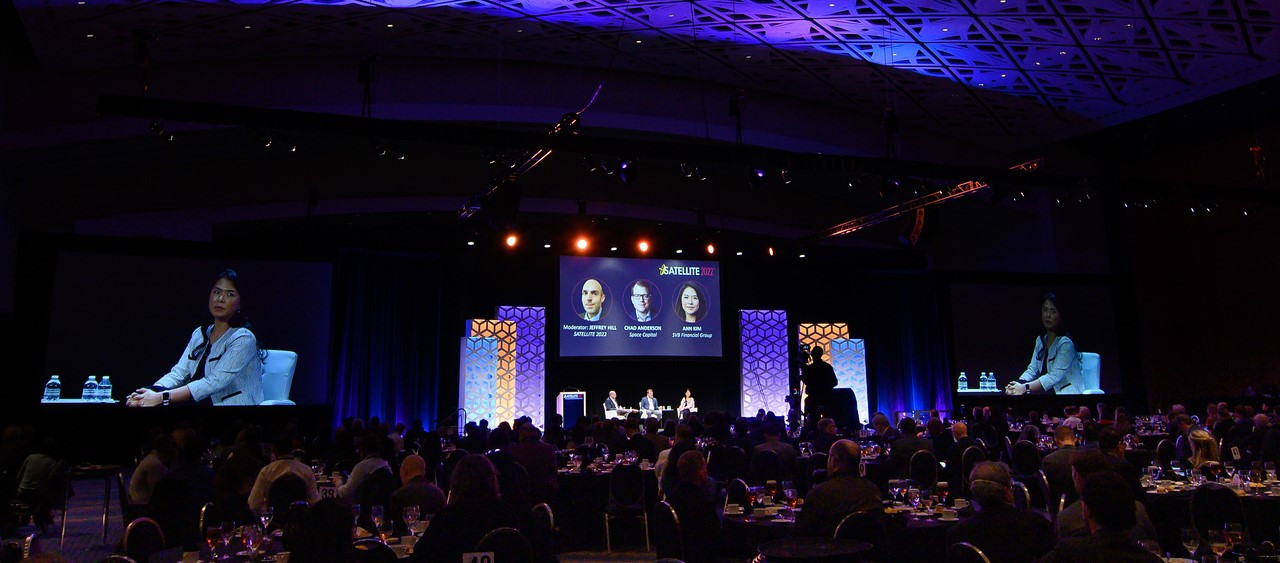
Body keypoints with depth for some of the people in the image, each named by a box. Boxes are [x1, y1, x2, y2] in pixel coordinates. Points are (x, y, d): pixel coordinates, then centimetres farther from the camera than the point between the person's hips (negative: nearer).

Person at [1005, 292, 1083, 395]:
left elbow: (1054, 377, -21)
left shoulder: (1065, 343, -12)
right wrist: (1019, 383, -14)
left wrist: (1025, 388, -28)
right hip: (1048, 393, 6)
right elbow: (1032, 370, 6)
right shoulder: (1040, 340, 11)